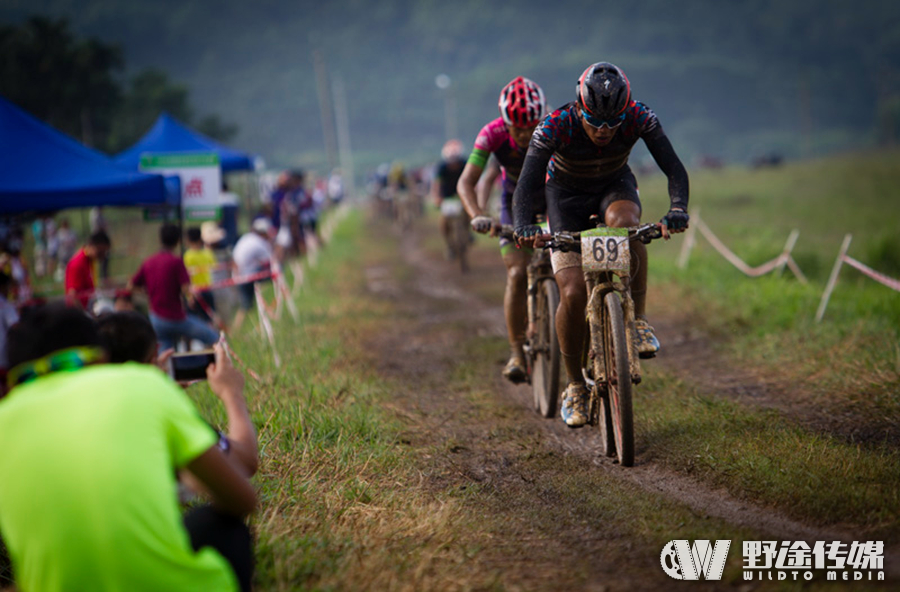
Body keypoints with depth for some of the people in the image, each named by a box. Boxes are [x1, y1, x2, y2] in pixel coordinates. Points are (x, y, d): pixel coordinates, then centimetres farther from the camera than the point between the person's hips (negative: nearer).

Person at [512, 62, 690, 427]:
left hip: (615, 185, 1)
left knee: (624, 220, -37)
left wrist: (678, 207, -51)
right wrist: (524, 226, -56)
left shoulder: (639, 118, -27)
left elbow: (674, 167, -31)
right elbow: (527, 184, -37)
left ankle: (639, 318, -21)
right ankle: (575, 387, 3)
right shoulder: (555, 127, -32)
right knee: (573, 294, -16)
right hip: (566, 195, -1)